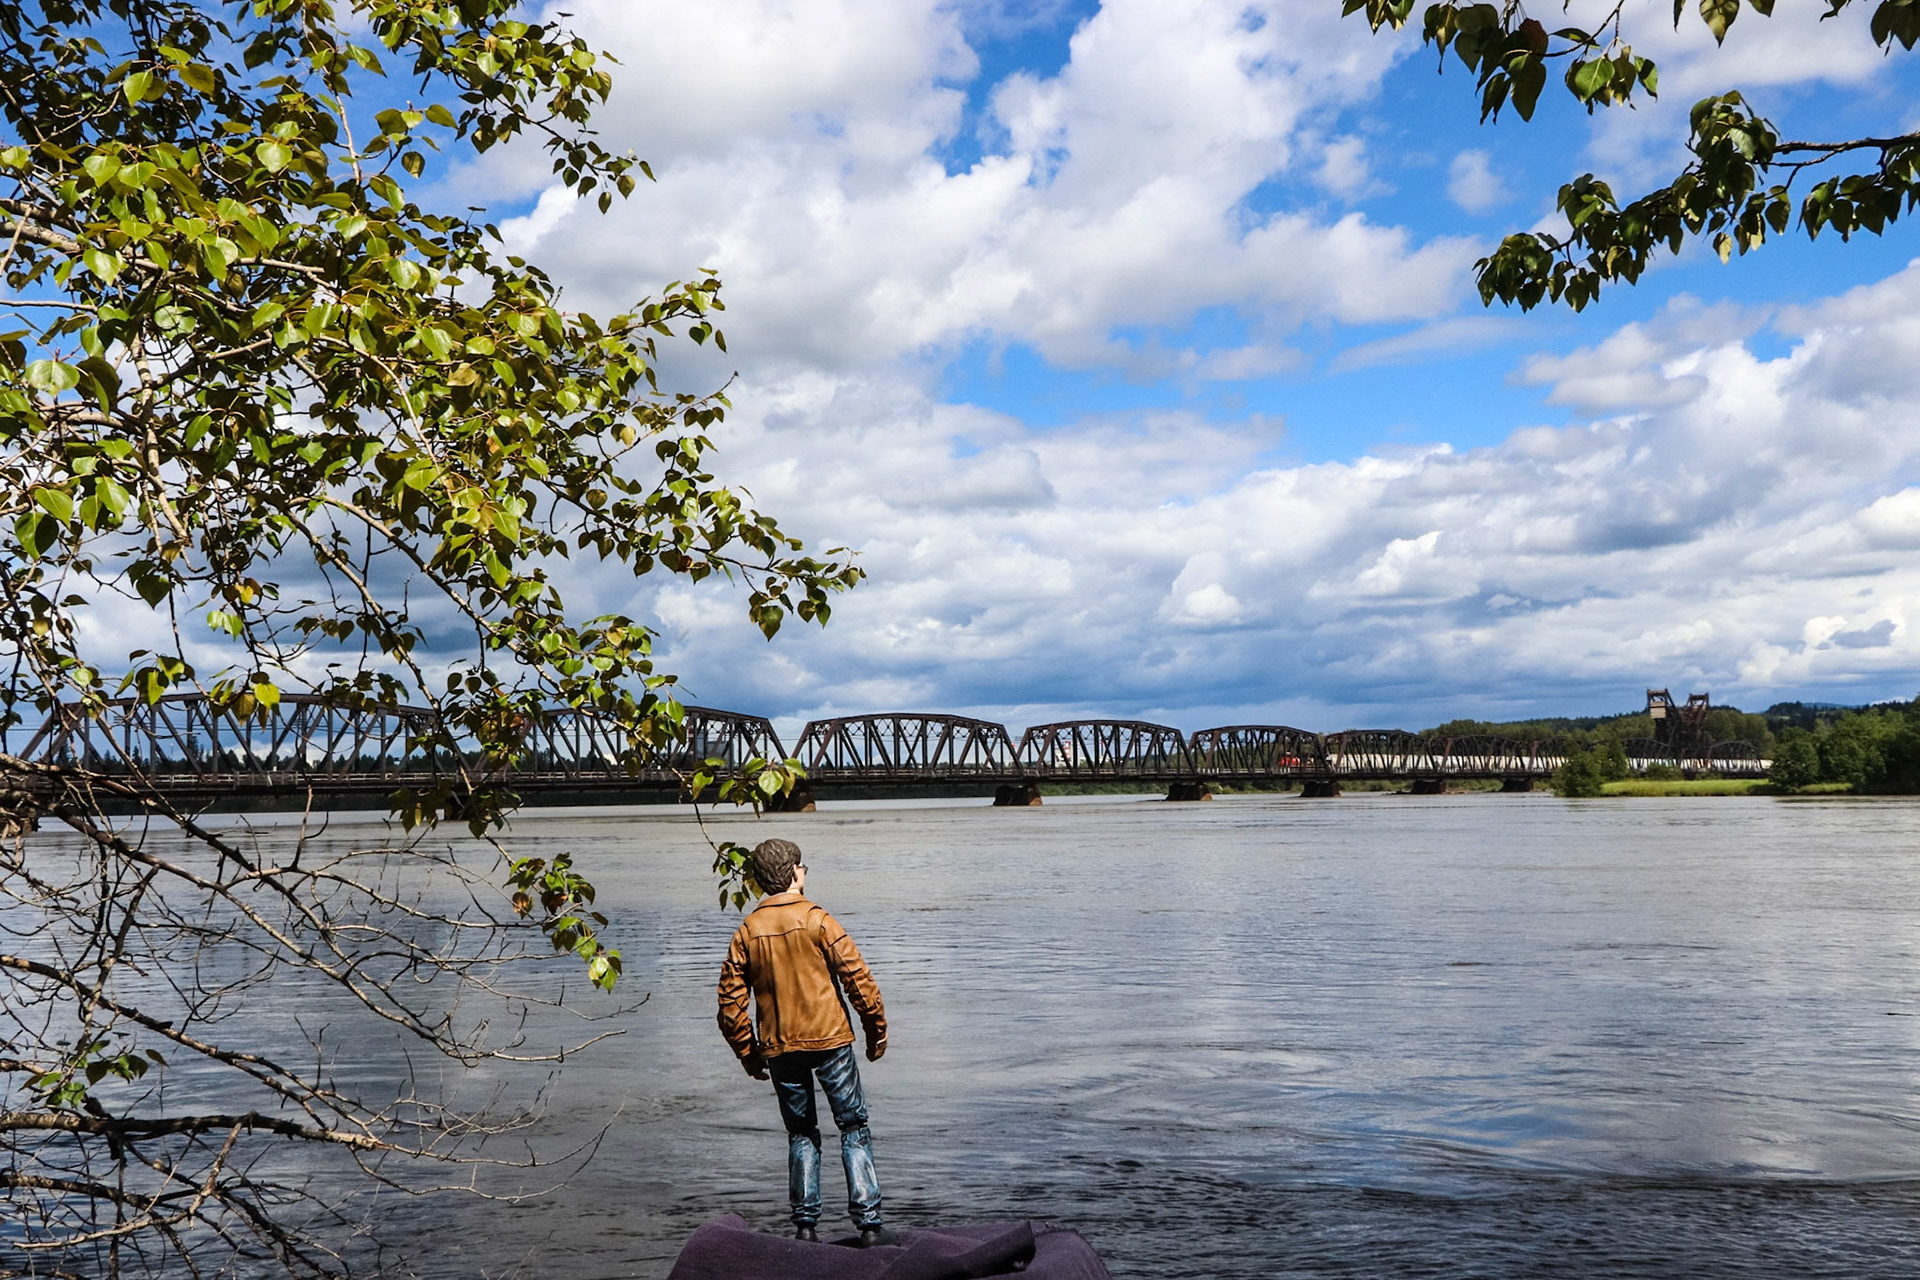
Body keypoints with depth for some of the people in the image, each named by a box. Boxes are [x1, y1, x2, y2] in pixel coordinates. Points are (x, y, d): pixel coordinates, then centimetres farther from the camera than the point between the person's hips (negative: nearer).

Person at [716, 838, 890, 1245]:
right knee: (854, 1128, 5)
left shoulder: (746, 931, 2)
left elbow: (731, 1001, 3)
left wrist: (748, 1055, 13)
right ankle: (869, 1224, -1)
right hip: (829, 1041, -3)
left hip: (779, 1049, 3)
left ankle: (806, 1225, 12)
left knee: (801, 1134, 16)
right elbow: (858, 978, -10)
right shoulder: (817, 919, -8)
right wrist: (876, 1031, 1)